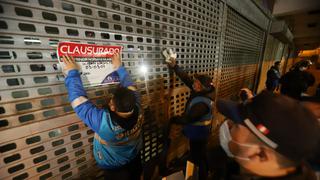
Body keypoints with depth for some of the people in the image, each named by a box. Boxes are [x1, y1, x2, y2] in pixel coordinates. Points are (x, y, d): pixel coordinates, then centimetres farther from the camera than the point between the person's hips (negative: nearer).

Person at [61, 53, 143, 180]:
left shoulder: (104, 122, -42)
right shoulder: (137, 111, -30)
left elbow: (79, 100, -31)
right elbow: (130, 86, -16)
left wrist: (72, 73, -21)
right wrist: (119, 67, -7)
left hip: (114, 170, -4)